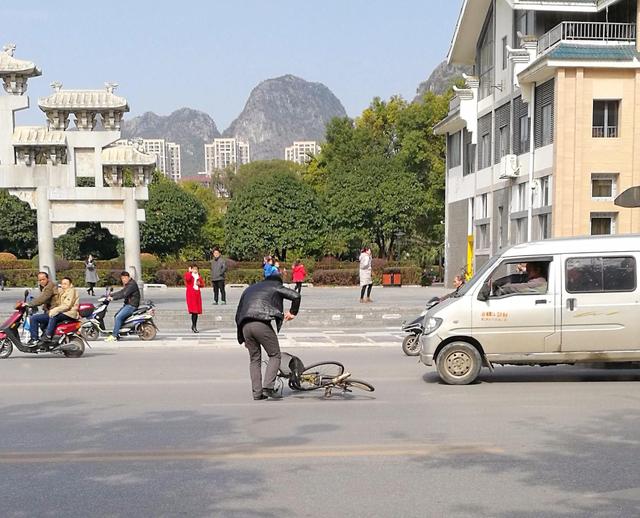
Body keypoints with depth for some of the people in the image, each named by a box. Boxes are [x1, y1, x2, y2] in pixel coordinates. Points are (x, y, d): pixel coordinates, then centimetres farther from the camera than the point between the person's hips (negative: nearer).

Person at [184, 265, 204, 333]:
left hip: (197, 294, 5)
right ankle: (194, 326, -8)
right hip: (191, 294, -5)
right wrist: (189, 272, -14)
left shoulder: (199, 276, 13)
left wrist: (199, 284, -4)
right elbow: (188, 279, -25)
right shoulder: (188, 274, -1)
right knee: (193, 310, -12)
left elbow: (203, 284, 18)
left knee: (197, 311, 6)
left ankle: (194, 326, 17)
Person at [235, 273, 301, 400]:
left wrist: (243, 338, 31)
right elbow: (296, 296, 3)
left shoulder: (249, 289, 32)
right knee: (275, 356, 7)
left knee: (254, 359, 15)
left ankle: (257, 392, 10)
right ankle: (268, 387, -7)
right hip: (262, 324, -5)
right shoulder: (276, 286, 18)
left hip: (245, 325, 5)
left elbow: (238, 315, 29)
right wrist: (292, 312, 20)